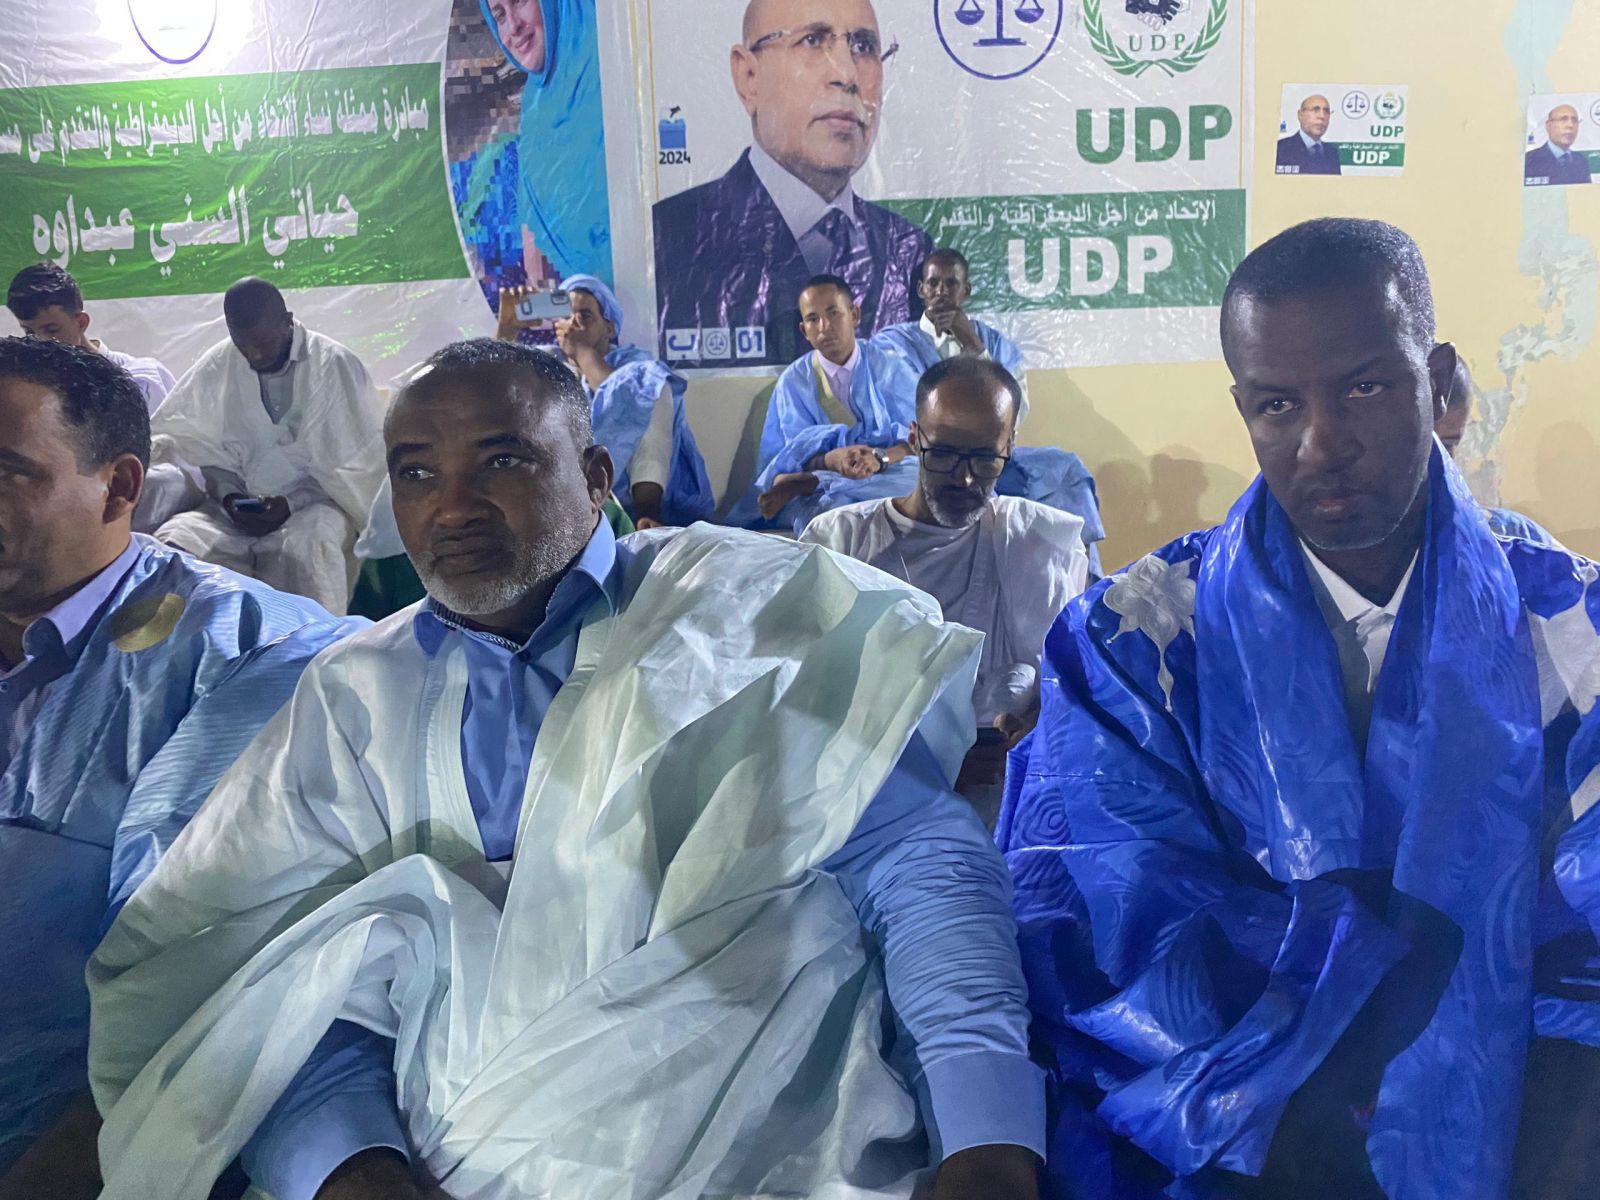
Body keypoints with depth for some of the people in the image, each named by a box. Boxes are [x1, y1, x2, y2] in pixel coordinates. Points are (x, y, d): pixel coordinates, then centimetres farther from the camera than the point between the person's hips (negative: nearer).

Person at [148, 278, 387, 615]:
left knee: (307, 545, -38)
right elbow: (203, 450, 10)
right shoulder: (216, 366, 5)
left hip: (313, 502, -3)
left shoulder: (335, 366, -4)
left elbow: (353, 464, -4)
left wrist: (291, 504, -14)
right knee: (172, 541, -25)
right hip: (236, 505, 4)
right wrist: (229, 497, -9)